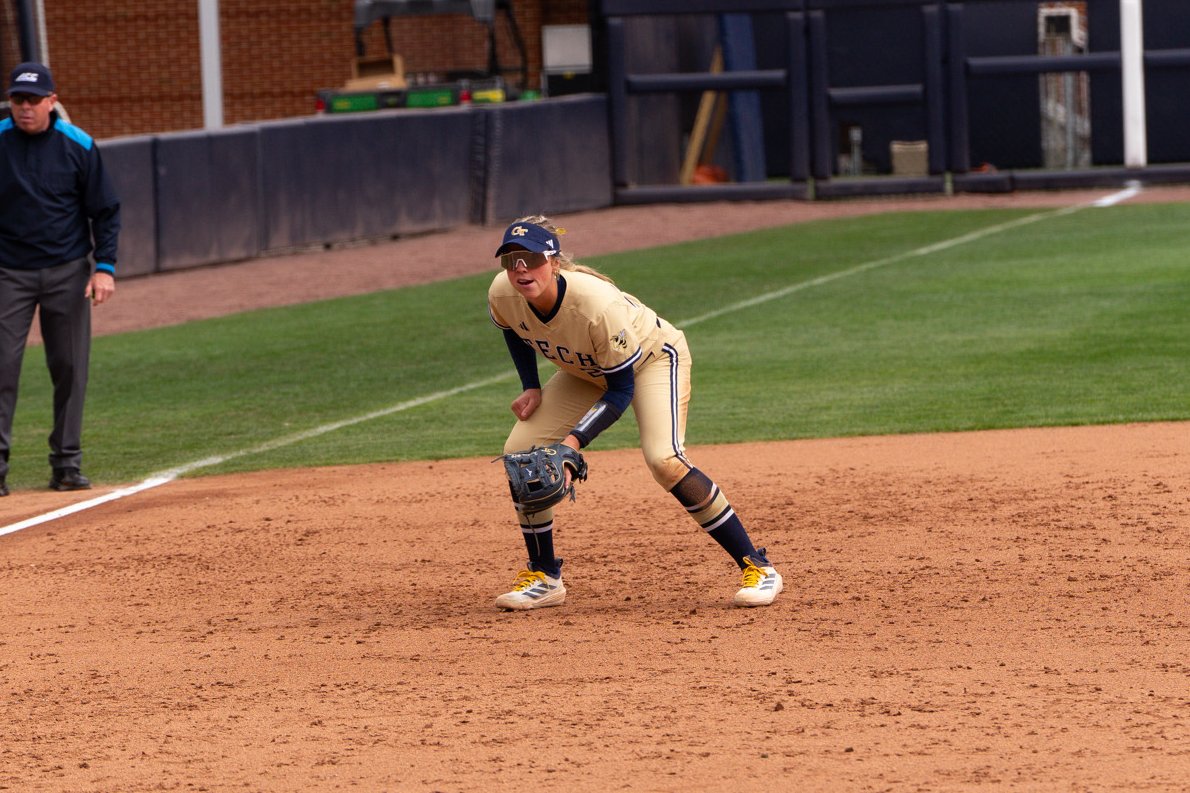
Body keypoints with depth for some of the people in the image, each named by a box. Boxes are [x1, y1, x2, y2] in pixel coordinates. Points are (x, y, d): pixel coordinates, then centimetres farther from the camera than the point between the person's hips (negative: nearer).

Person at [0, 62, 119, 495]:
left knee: (70, 369, 3)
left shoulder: (78, 145, -2)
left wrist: (104, 267, -6)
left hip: (68, 272, 1)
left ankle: (67, 463, 11)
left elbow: (105, 210, 4)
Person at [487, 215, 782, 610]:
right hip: (585, 372, 6)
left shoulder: (598, 305, -40)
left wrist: (574, 441, -38)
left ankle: (757, 567, -19)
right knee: (519, 451, -8)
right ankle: (544, 577, 9)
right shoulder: (502, 295, -23)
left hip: (654, 358, -6)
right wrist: (531, 388, -5)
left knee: (664, 459, -29)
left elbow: (622, 391, -29)